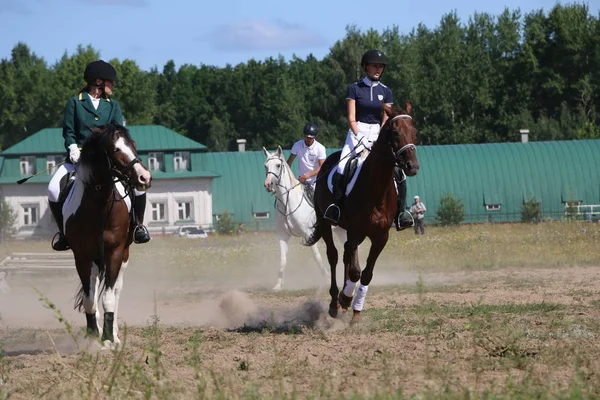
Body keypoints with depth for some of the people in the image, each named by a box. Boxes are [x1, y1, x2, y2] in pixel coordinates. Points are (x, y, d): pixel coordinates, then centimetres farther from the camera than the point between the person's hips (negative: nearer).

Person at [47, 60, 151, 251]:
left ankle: (138, 225, 2)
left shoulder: (113, 106, 14)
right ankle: (63, 231, -3)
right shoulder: (74, 103, 7)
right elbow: (68, 132, 3)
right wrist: (73, 149, -16)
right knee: (54, 189, -24)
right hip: (79, 157, -2)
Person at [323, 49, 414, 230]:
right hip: (358, 132, -2)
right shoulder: (354, 88, 2)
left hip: (378, 134, 2)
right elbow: (351, 119, -4)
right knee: (341, 170, -26)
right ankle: (336, 205, -14)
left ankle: (400, 212, -12)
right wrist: (360, 137, -19)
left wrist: (379, 139, -12)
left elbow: (386, 120, 4)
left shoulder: (385, 92, 9)